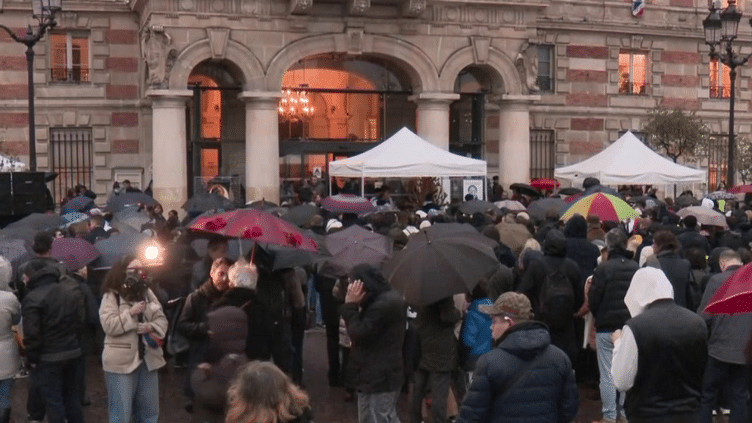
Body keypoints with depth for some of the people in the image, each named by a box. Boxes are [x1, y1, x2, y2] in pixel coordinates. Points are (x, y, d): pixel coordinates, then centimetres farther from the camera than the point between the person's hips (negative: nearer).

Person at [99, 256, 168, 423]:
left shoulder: (148, 293, 12)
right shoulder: (111, 296, -6)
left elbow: (162, 320, 8)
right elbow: (109, 325, -17)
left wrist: (151, 326, -11)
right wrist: (131, 313, -20)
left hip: (148, 359, 6)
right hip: (121, 361, -6)